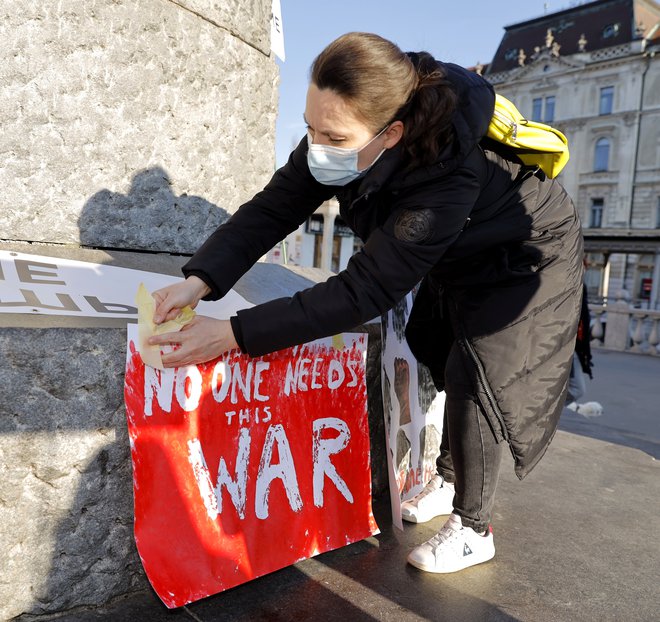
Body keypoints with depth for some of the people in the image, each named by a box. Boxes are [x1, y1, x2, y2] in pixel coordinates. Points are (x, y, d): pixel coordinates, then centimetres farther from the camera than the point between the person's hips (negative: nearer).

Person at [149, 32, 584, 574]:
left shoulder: (449, 176, -44)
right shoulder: (338, 136, -24)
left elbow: (366, 290, -44)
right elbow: (275, 208, -23)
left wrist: (234, 334, -45)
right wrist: (201, 279, -37)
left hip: (523, 260, -7)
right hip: (456, 263, 7)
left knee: (470, 380, -12)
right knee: (430, 362, 11)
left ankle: (473, 531, 9)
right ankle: (450, 480, 34)